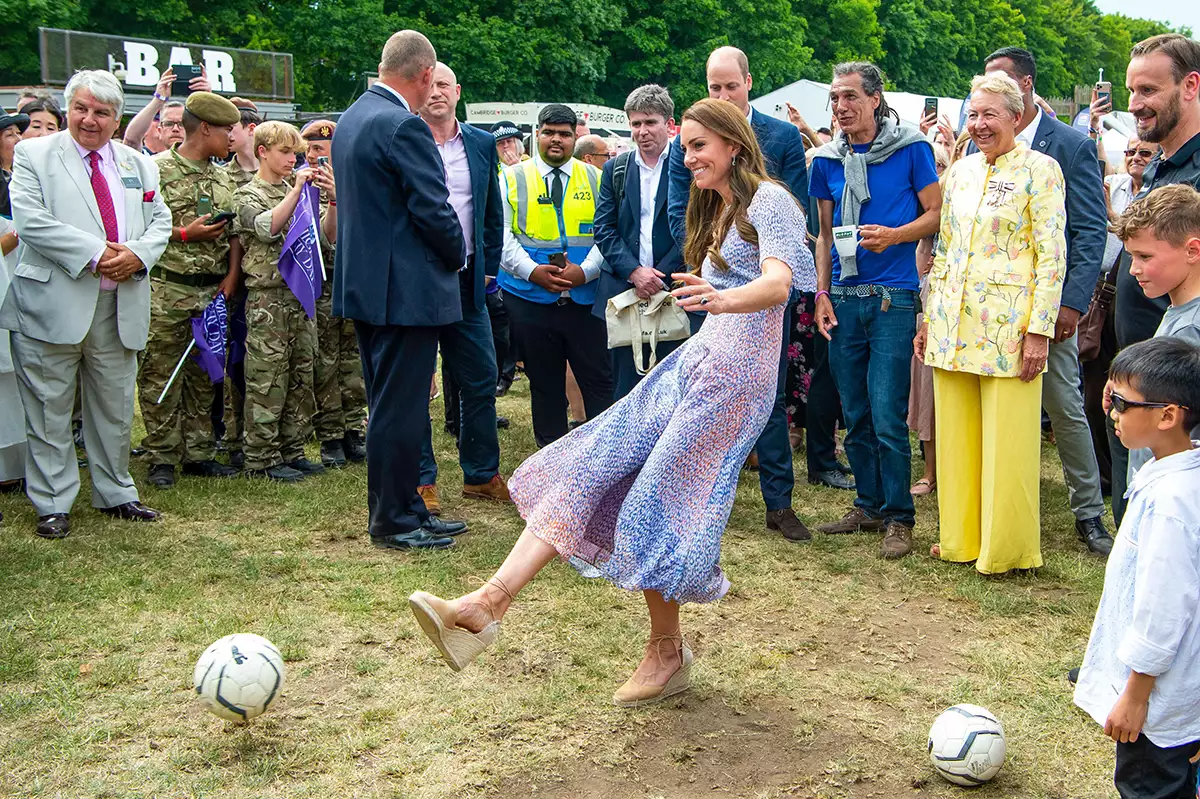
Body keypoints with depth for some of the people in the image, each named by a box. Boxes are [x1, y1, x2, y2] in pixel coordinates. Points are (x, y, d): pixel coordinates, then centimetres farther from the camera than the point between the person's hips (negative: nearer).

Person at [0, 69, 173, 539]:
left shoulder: (138, 164, 14)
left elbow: (160, 221, 11)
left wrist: (137, 253, -11)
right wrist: (94, 253, -19)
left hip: (120, 308, 4)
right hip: (53, 304, -4)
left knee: (116, 408, 13)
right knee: (49, 410, 3)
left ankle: (115, 494, 27)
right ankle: (52, 504, 13)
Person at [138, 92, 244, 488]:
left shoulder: (222, 177, 15)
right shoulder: (157, 170, -5)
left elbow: (234, 232, 16)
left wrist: (232, 273, 3)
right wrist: (184, 233, -12)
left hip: (212, 291, 6)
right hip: (167, 291, -6)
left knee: (204, 374, 10)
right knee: (160, 374, -1)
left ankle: (198, 453, 18)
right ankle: (161, 458, 6)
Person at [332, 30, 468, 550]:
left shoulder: (350, 119, 12)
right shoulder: (403, 126, -18)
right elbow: (434, 210, -20)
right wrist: (457, 256, -1)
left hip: (363, 285, 10)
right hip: (406, 288, -10)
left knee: (389, 405, 16)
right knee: (401, 408, -1)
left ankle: (402, 508, 26)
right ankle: (393, 522, 8)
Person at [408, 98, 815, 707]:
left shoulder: (768, 200, -7)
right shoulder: (715, 210, 22)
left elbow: (779, 284, -25)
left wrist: (721, 300, -42)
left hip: (738, 370, -8)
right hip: (697, 360, 8)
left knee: (656, 503, -10)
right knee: (590, 465, -8)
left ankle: (667, 652, 10)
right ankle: (490, 601, -16)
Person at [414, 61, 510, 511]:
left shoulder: (482, 145, 10)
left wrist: (489, 268, 8)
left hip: (467, 280, 4)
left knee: (480, 381, 6)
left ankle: (481, 475, 18)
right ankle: (421, 480, 12)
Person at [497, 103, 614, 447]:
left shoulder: (594, 179, 9)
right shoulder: (513, 179, 6)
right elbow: (501, 235, -2)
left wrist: (585, 271, -15)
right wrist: (533, 271, -16)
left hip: (585, 297, 0)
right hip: (530, 299, 0)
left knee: (599, 380, -1)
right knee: (544, 383, 9)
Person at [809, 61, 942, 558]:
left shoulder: (910, 149, -2)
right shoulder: (827, 160, 10)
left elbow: (936, 214, 1)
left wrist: (893, 235, -16)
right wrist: (821, 293, 7)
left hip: (893, 298, -4)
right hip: (844, 299, 5)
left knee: (888, 418, -7)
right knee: (855, 416, 10)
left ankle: (898, 518, 6)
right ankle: (869, 506, 24)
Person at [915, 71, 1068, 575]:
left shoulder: (1039, 170, -4)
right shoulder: (960, 172, 13)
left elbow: (1053, 254, -8)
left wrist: (1040, 329, -14)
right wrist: (929, 320, 14)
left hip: (1008, 326, -6)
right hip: (953, 325, 6)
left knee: (1007, 440, 0)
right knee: (955, 436, 10)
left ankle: (1006, 548, 13)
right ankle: (962, 538, 23)